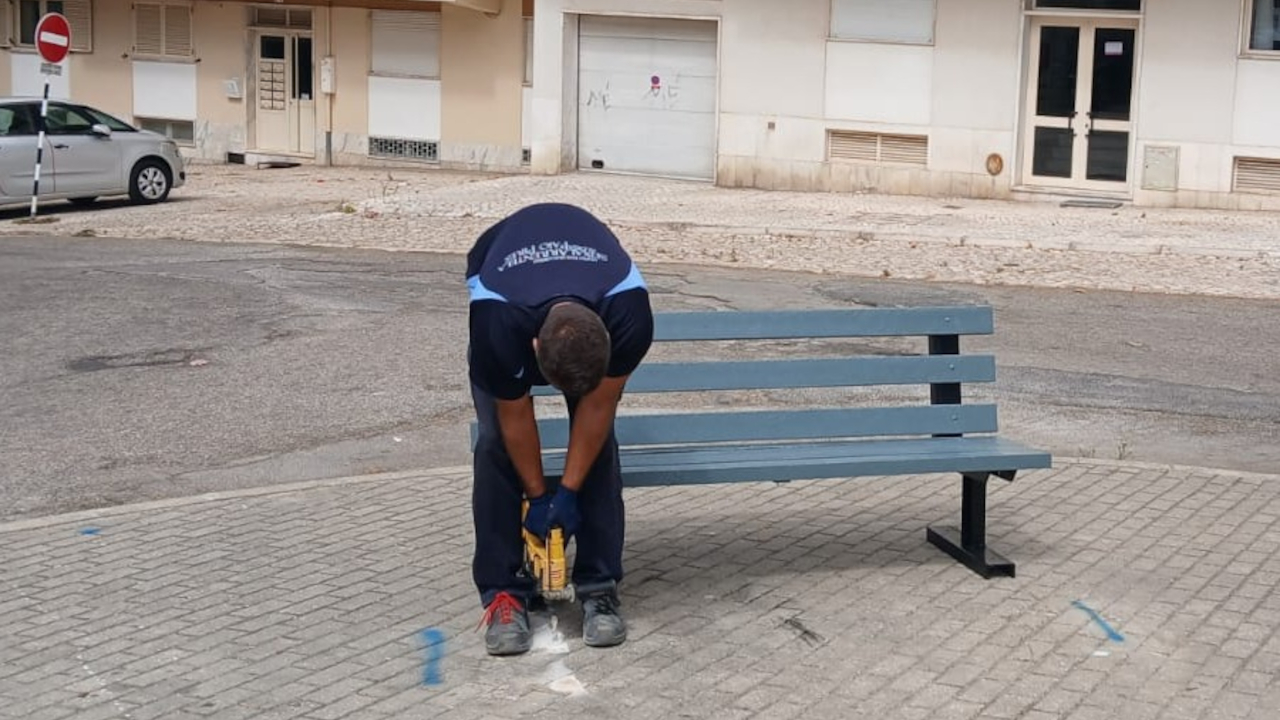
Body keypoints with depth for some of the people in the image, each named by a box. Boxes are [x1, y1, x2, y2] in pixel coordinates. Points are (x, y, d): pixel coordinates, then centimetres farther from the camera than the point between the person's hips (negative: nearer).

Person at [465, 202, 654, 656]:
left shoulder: (630, 318, -41)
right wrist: (537, 497, -12)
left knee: (599, 436, -13)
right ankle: (503, 592, -7)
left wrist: (567, 492, -16)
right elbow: (514, 417, -24)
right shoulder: (497, 327, -43)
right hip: (501, 293, -1)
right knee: (496, 439, -15)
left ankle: (600, 587, -4)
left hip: (596, 291, 1)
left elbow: (597, 406, -23)